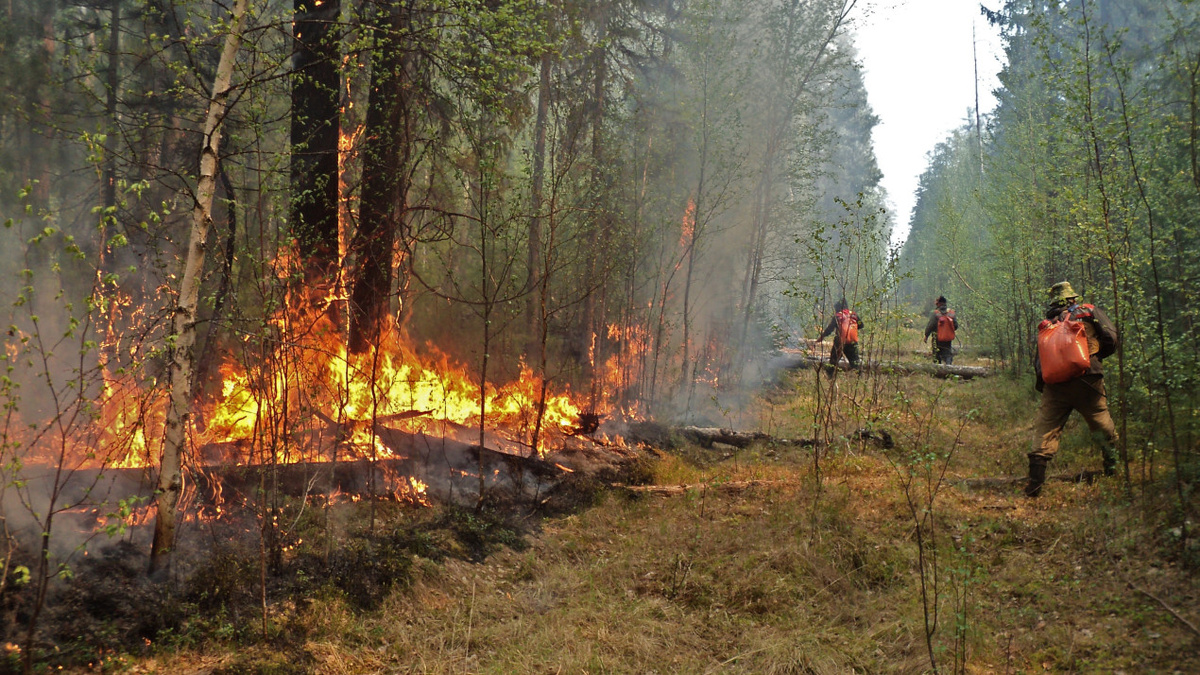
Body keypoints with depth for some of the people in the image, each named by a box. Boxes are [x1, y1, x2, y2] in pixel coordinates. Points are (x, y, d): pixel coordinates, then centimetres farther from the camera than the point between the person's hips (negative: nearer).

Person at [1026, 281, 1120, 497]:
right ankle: (1112, 464, 29)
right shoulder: (1089, 312, 9)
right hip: (1086, 380, -1)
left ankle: (1036, 476, -8)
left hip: (1054, 385, 2)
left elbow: (1038, 361, 14)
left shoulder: (1046, 325, 15)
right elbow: (1112, 339, 4)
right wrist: (1096, 356, 20)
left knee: (1045, 429, 2)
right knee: (1101, 422, 17)